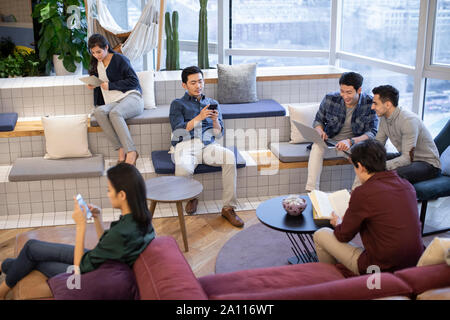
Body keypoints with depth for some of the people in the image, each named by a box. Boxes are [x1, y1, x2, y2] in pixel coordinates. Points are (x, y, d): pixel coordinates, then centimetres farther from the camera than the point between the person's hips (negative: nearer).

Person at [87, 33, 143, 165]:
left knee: (115, 113, -38)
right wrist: (92, 84, 9)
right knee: (99, 111, -31)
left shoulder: (120, 59, 2)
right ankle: (121, 150, -35)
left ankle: (131, 152, -40)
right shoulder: (96, 64, 21)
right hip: (112, 102, 5)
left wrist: (110, 86, -8)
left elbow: (134, 81, -4)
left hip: (131, 97, -5)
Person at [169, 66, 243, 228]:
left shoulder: (213, 103, 27)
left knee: (230, 157, -32)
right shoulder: (177, 104, 17)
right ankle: (191, 197, -2)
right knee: (183, 169, -38)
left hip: (208, 144, 2)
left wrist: (215, 120, -5)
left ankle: (228, 208, -25)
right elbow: (177, 130, 0)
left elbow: (219, 133, 18)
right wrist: (198, 118, -12)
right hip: (185, 144, -2)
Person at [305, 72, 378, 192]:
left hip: (356, 142, -1)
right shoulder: (330, 99, -11)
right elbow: (318, 120, 5)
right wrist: (320, 131, -21)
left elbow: (372, 132, -20)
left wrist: (351, 141, -38)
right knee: (317, 146, -30)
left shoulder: (370, 104, -15)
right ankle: (311, 190, -32)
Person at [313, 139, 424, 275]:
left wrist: (338, 223, 20)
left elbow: (344, 236, -5)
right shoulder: (407, 185, 1)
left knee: (320, 235, 10)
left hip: (380, 268, -7)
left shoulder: (363, 193, -18)